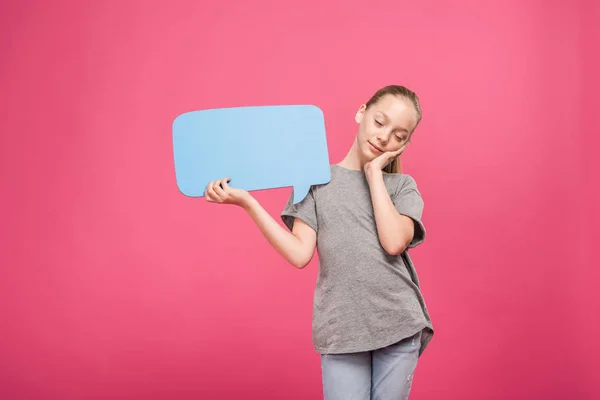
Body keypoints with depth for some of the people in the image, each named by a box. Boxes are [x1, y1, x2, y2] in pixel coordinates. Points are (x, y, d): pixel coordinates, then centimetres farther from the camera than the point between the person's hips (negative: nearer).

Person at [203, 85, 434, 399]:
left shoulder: (402, 186, 7)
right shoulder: (317, 180, 6)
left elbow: (394, 242, -13)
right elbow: (300, 254, -5)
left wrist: (374, 173, -5)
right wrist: (246, 202, -12)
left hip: (398, 326, 1)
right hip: (341, 332, -1)